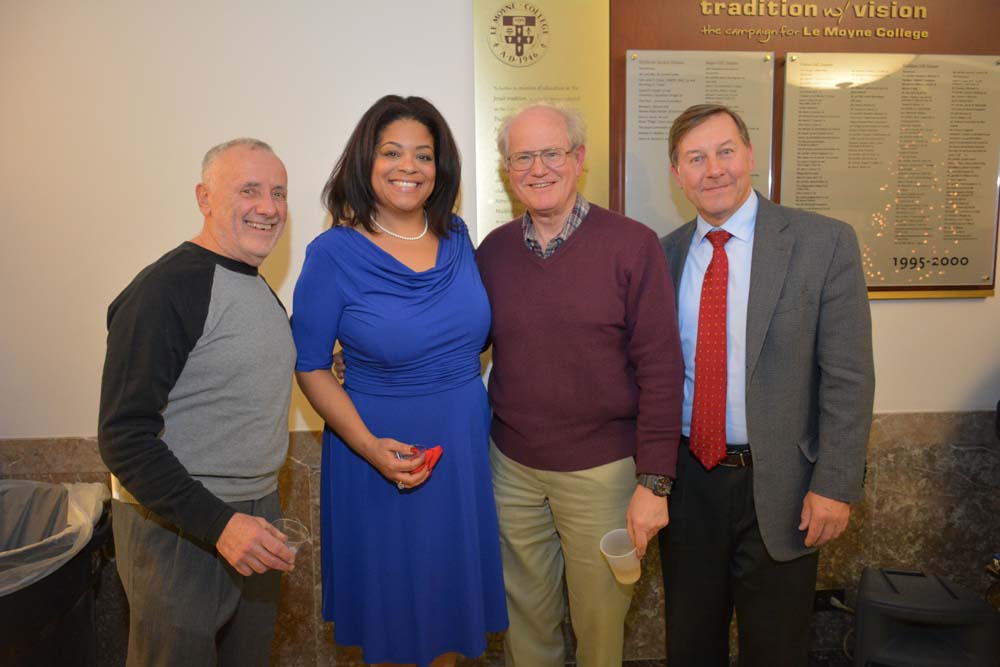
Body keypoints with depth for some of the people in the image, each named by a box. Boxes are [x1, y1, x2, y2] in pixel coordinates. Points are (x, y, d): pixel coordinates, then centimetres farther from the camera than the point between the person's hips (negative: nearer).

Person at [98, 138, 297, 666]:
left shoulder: (262, 290, 9)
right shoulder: (166, 289, -18)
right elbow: (123, 437, -21)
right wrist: (217, 523, -26)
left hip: (256, 516, 8)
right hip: (179, 526, -8)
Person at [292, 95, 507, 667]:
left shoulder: (457, 237, 0)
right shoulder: (334, 253, -13)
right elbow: (311, 367, -9)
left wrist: (468, 399, 1)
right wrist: (370, 447, -19)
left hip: (465, 441, 4)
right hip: (383, 446, -4)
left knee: (453, 585, 21)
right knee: (392, 593, 15)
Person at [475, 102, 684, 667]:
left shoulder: (633, 244, -10)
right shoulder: (493, 250, 2)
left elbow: (661, 368, -11)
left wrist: (654, 482, -12)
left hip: (601, 471, -3)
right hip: (511, 467, 3)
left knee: (600, 618, 17)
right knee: (525, 618, 20)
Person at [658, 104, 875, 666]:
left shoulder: (825, 243, -9)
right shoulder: (665, 253, 2)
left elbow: (848, 377, -10)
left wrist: (835, 484, -13)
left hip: (779, 485, -3)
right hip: (685, 479, 3)